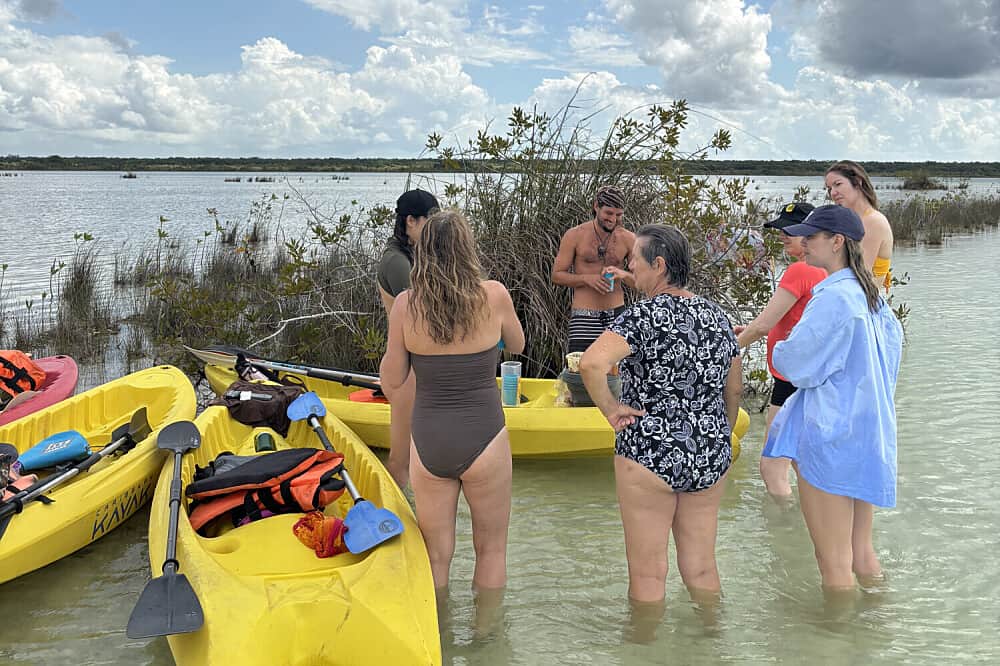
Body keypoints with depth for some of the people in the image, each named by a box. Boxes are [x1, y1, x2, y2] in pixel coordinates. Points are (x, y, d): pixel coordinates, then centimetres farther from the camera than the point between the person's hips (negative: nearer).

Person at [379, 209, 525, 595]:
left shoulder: (405, 305, -8)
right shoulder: (494, 296, -10)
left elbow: (391, 381, 1)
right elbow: (517, 346, 9)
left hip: (427, 444, 2)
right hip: (483, 442, -1)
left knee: (436, 556, 18)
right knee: (491, 550, 19)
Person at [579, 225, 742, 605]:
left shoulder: (643, 316, -14)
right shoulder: (716, 316, 6)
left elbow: (591, 363, -31)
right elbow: (734, 390, 15)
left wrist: (610, 409, -16)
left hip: (649, 457, -6)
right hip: (710, 459, 6)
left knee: (648, 573, 9)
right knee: (702, 568, 18)